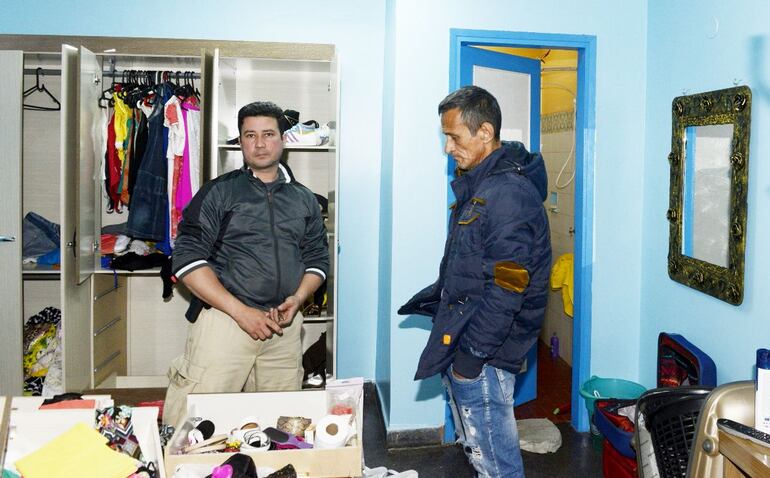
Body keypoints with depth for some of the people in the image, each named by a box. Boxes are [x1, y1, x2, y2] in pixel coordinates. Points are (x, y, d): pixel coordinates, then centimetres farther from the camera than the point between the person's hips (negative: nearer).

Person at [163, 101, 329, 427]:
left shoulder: (304, 200, 15)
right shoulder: (219, 192, 3)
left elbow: (317, 259, 19)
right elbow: (188, 260, -5)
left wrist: (297, 298, -3)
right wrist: (241, 311, -13)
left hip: (284, 326, 4)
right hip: (224, 321, -3)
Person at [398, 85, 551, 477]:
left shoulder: (510, 194, -21)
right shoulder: (477, 185, 12)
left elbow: (507, 286, -24)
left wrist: (473, 351, -22)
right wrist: (433, 295, 22)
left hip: (484, 350, -10)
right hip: (463, 342, 10)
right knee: (475, 444, 22)